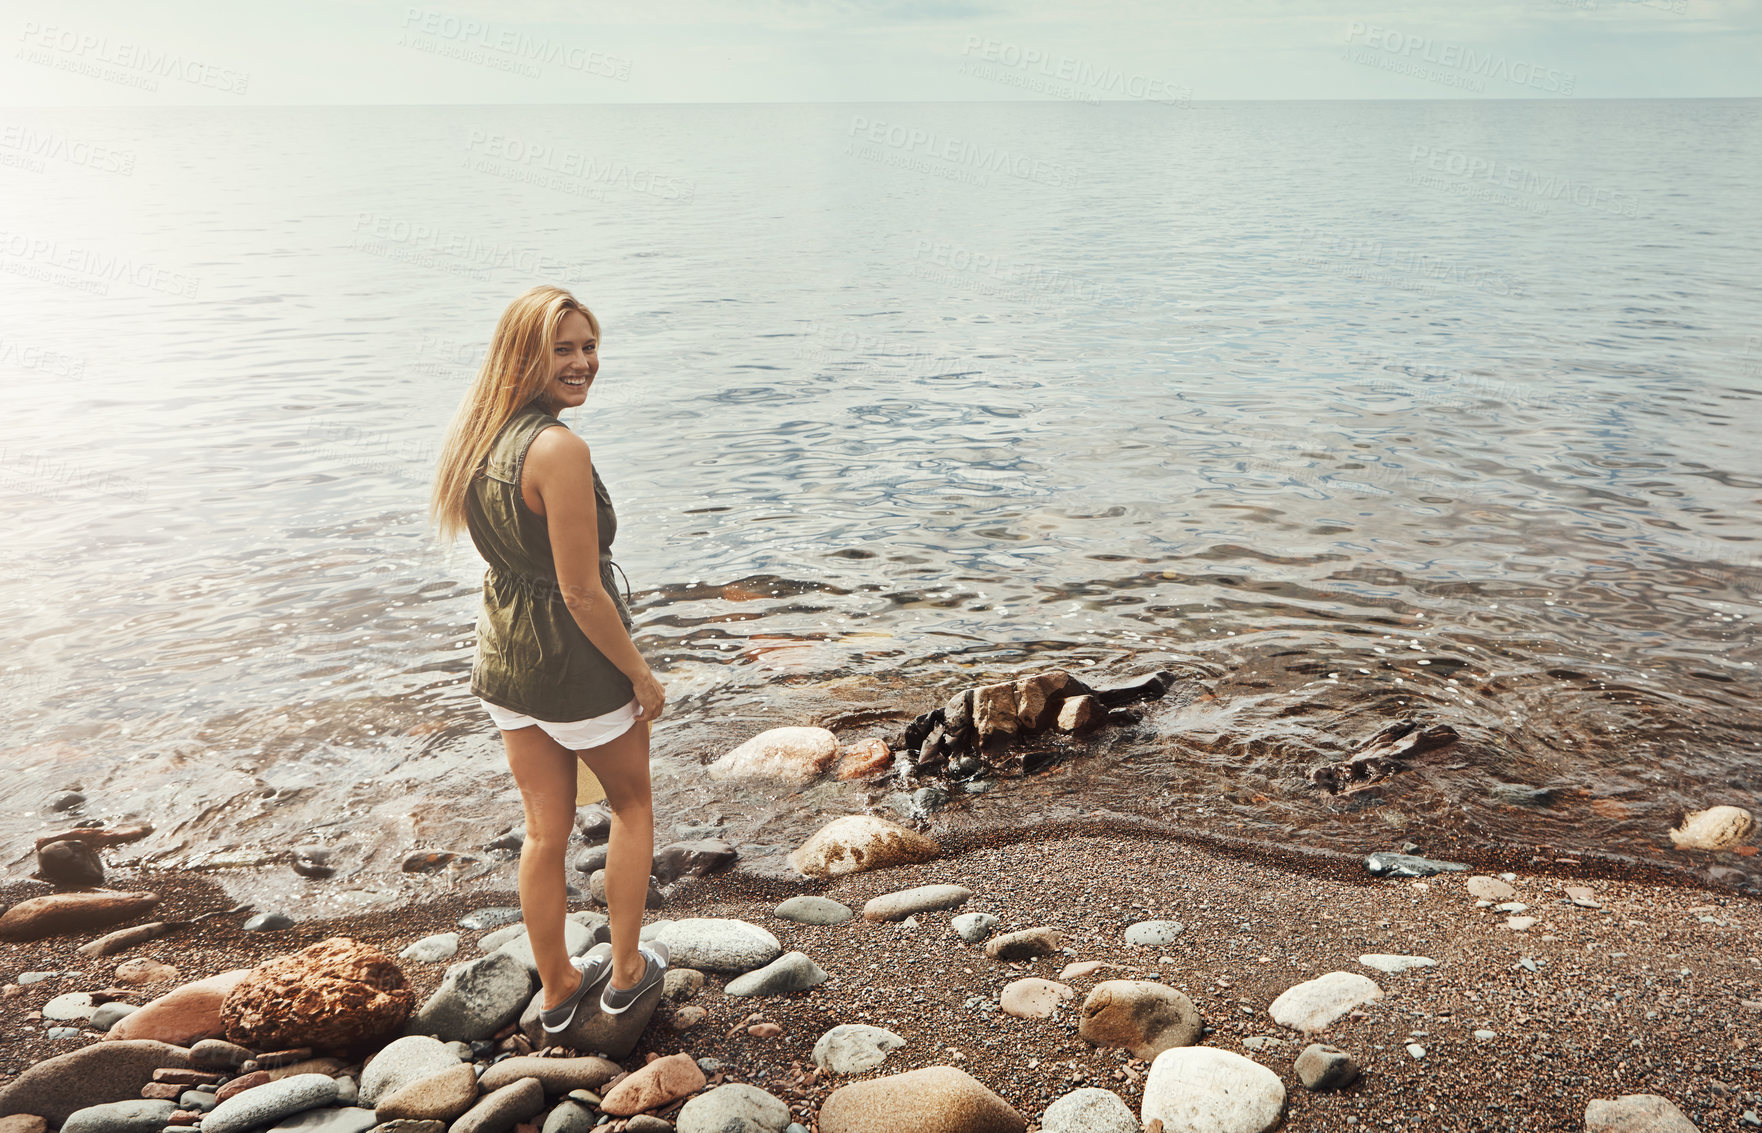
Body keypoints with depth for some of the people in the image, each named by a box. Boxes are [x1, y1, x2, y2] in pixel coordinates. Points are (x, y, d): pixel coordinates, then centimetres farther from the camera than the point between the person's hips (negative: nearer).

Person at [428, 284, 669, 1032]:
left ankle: (558, 987, 36)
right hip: (577, 663, -7)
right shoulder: (560, 450, -27)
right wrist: (642, 675, -12)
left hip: (503, 657, 7)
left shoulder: (476, 436, -1)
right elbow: (583, 593, -25)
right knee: (631, 804, 20)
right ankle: (626, 971, 30)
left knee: (544, 830, 19)